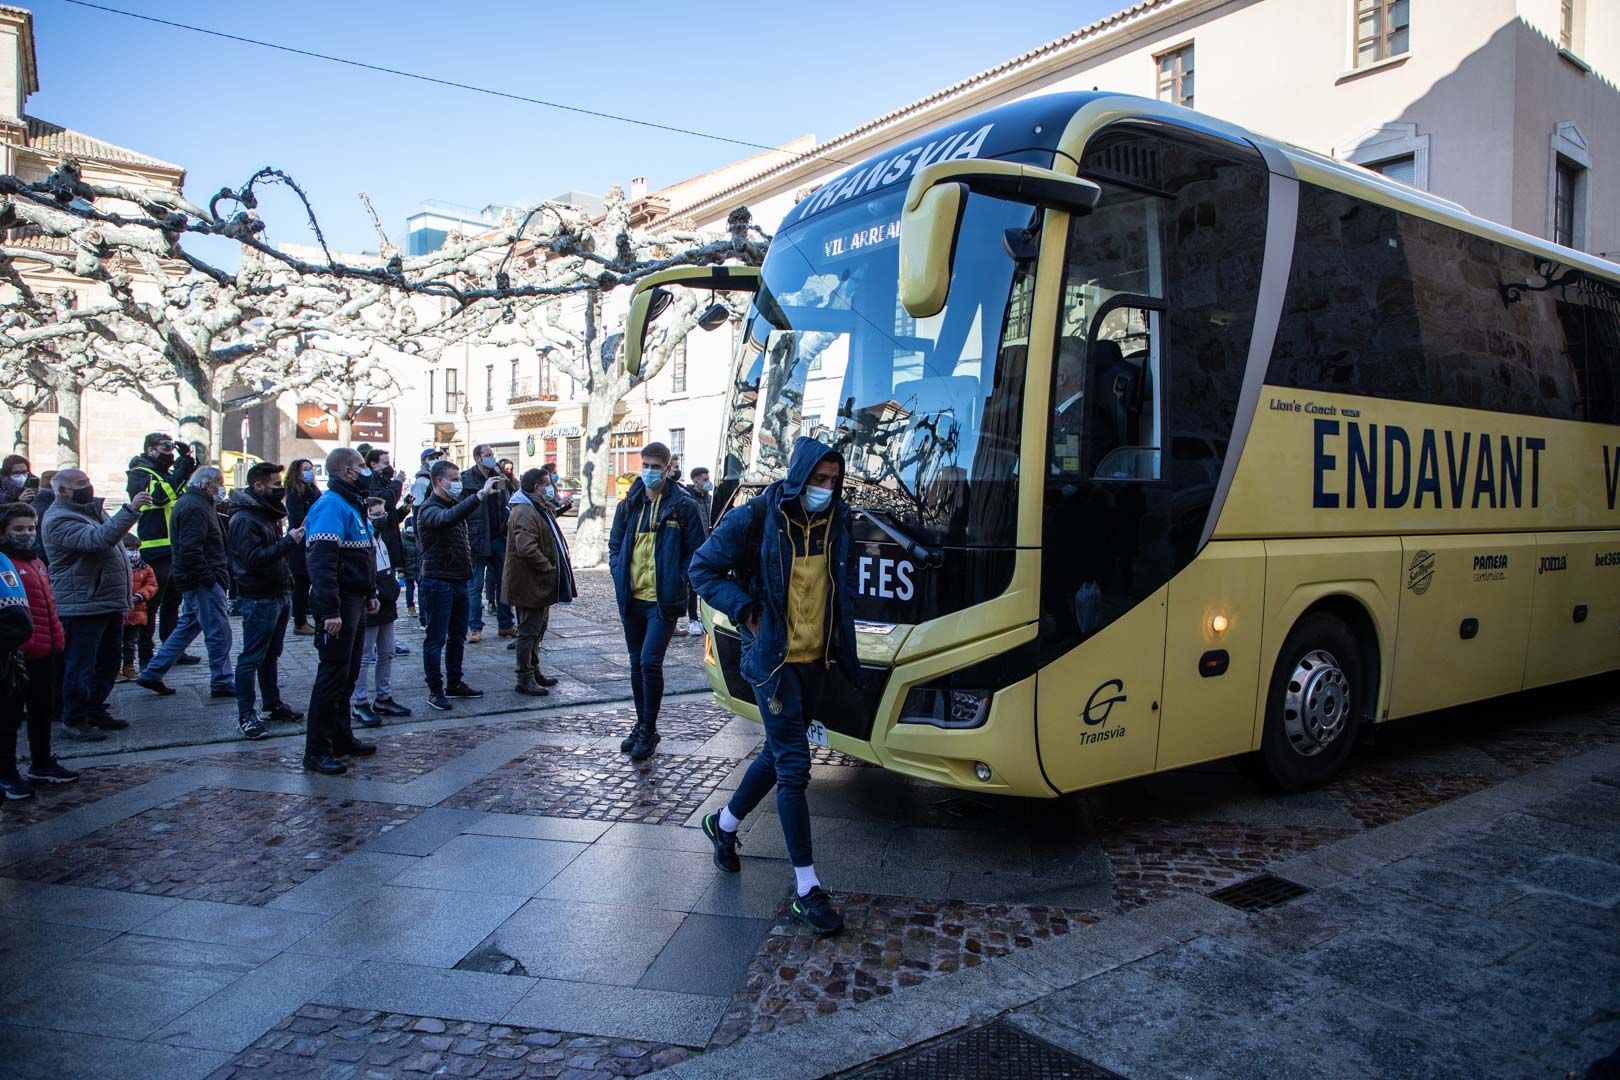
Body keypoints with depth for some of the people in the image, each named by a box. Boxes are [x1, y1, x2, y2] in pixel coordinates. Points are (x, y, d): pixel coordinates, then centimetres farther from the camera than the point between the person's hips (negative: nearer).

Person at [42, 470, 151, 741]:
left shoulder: (94, 510, 15)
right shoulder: (60, 520, -15)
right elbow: (99, 540, -31)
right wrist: (131, 510, -36)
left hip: (111, 603, 9)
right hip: (82, 607, -9)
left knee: (108, 664, 16)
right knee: (81, 667, 0)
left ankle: (95, 711, 28)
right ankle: (74, 720, 10)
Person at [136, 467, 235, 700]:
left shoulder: (189, 503, 18)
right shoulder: (196, 507, -16)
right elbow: (190, 548, -24)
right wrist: (209, 577, -21)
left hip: (194, 581, 11)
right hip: (203, 582, -11)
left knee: (187, 627, 18)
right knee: (219, 631, -5)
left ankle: (152, 673, 22)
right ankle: (222, 683, 1)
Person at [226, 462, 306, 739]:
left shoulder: (267, 513, 14)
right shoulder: (244, 519, -16)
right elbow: (254, 559, -27)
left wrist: (295, 537, 7)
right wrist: (288, 541, -27)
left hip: (278, 596, 10)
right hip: (259, 599, -10)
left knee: (272, 654, 18)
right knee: (251, 658, -2)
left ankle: (273, 705, 28)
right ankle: (246, 715, 4)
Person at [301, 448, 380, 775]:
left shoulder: (352, 504, 16)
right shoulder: (332, 506, -16)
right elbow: (322, 562, -25)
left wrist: (370, 594, 21)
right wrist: (330, 611, -28)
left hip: (355, 601, 10)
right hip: (339, 604, -10)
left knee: (347, 674, 16)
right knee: (333, 676, -5)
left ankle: (342, 738, 26)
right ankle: (317, 751, 2)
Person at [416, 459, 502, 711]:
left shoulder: (456, 504, 15)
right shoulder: (429, 509, -13)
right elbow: (447, 519, -36)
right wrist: (480, 495, -42)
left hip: (460, 581, 9)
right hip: (438, 583, -9)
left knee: (458, 637, 15)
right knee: (436, 639, 0)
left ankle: (454, 683, 26)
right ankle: (435, 690, 7)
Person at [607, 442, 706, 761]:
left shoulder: (683, 505, -6)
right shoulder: (628, 505, 9)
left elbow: (695, 551, -4)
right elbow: (615, 545, 17)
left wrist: (677, 581, -12)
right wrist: (620, 575, 3)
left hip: (664, 600, -5)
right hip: (631, 599, 6)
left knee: (650, 661, -12)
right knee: (637, 663, 13)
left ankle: (648, 730, 3)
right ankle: (642, 725, 26)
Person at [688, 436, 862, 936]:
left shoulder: (837, 520, 0)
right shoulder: (756, 517, -15)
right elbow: (704, 568, -4)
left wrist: (842, 651, 6)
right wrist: (745, 610, -15)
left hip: (816, 660, 6)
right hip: (772, 660, -6)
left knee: (778, 753, 19)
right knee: (794, 767, -6)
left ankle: (724, 824, 44)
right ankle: (806, 890, 3)